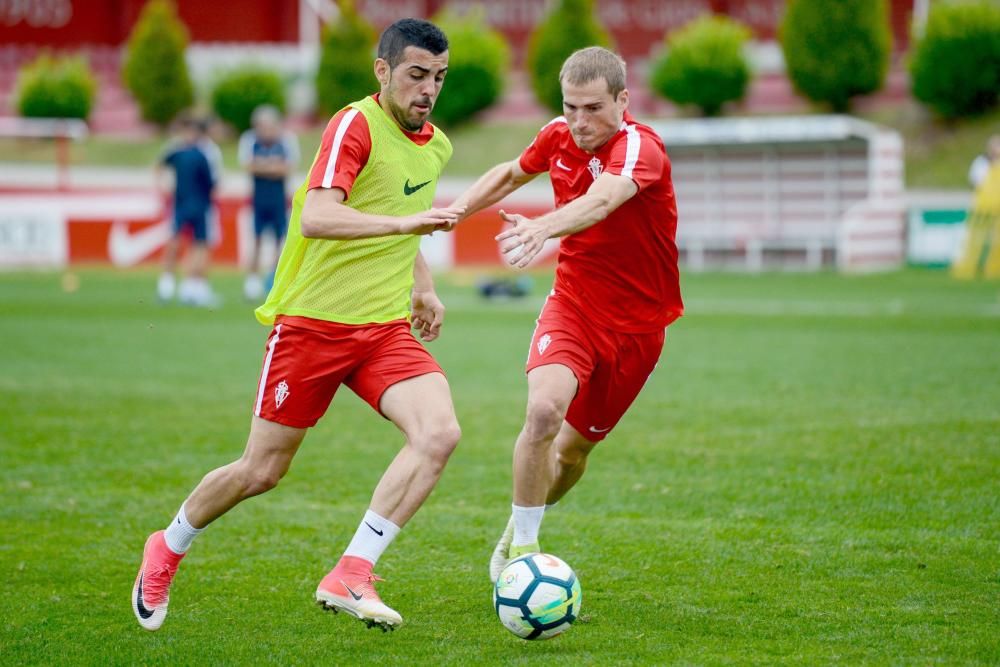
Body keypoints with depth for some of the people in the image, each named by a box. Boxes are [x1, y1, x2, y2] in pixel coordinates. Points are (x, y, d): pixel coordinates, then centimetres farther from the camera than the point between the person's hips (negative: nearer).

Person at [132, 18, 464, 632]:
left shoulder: (435, 147, 10)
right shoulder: (356, 126, -15)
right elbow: (315, 218, -31)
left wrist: (423, 286, 19)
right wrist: (404, 221, -41)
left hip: (385, 328, 6)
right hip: (312, 322, -6)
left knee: (440, 431, -21)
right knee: (262, 470, 4)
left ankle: (351, 576, -18)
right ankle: (168, 549, 32)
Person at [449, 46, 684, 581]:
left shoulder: (639, 148, -23)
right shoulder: (558, 137, -5)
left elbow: (601, 201, -47)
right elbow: (512, 174, 19)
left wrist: (542, 228, -65)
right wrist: (454, 211, 6)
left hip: (637, 322, -2)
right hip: (572, 302, 2)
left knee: (575, 447, 10)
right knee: (544, 408, -26)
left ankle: (523, 523, 41)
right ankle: (522, 549, -12)